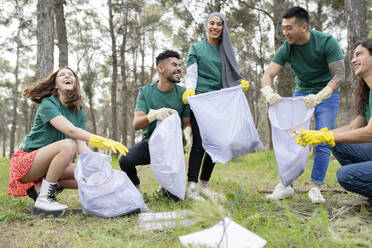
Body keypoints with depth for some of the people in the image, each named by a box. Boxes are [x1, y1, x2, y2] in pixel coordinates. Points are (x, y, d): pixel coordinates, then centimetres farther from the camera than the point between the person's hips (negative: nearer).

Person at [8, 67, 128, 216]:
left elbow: (81, 145, -3)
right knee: (68, 145, -32)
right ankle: (43, 199, -23)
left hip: (48, 167, 7)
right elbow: (71, 130, -28)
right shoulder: (48, 104, -13)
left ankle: (45, 187, 4)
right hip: (27, 162, -7)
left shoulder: (79, 112, 8)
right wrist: (103, 142, -39)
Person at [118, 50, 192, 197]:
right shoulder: (145, 92, -3)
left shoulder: (183, 94, -2)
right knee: (126, 160, -31)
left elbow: (187, 122, 2)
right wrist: (154, 115, -36)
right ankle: (135, 187, 4)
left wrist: (187, 133, -25)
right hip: (150, 142, 0)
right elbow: (136, 124, -13)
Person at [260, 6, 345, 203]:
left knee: (323, 141, -9)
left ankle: (315, 187, -2)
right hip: (301, 93, 3)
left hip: (326, 93, -3)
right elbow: (267, 75, -19)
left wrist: (319, 97, -43)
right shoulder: (286, 49, -12)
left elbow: (339, 75, -26)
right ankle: (286, 185, 1)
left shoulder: (327, 42, -21)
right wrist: (269, 93, -43)